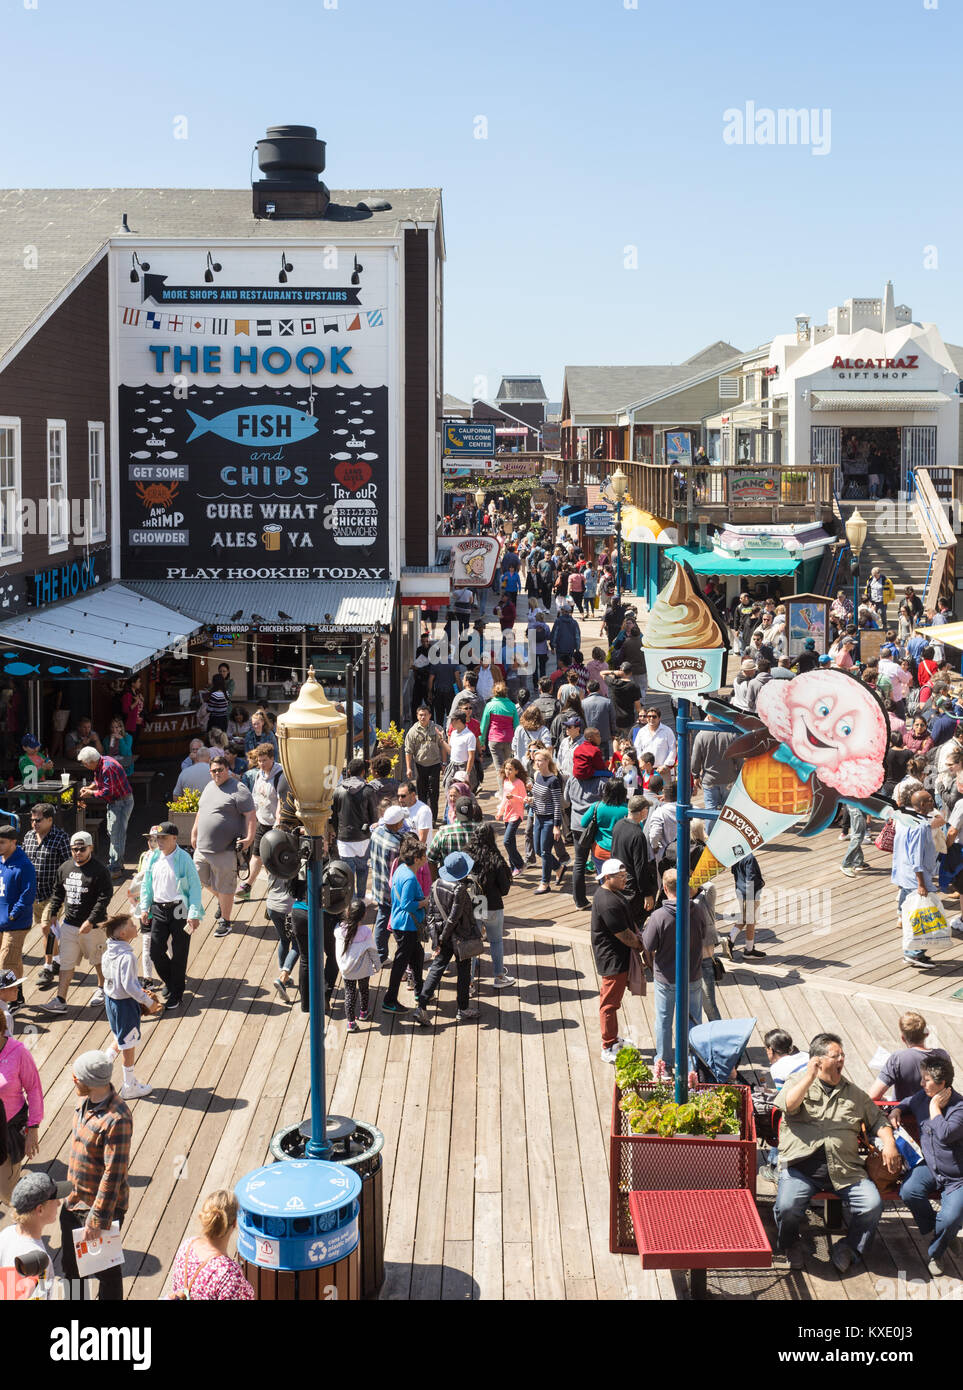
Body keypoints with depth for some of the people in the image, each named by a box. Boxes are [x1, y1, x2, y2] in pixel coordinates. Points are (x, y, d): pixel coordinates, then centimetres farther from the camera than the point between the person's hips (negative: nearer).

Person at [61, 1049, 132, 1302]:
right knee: (70, 1261, 25)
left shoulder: (116, 1119, -30)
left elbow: (114, 1174, -27)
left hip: (102, 1205, -8)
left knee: (106, 1269, 11)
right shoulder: (86, 1102, -3)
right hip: (74, 1200, 9)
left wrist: (98, 1217, -23)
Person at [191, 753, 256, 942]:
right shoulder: (209, 787, 15)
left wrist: (249, 837, -23)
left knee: (224, 887, 0)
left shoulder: (238, 789, -11)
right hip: (202, 847, 8)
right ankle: (221, 900, 43)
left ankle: (225, 921, 13)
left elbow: (250, 815, -14)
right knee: (203, 879, 17)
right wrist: (194, 833, 24)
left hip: (225, 850, -8)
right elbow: (201, 812, 25)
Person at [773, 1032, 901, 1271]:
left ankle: (849, 1247, 8)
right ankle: (790, 1246, 8)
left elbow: (878, 1120, 25)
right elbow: (789, 1106, -9)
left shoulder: (854, 1093, 23)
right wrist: (810, 1076, -12)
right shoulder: (799, 1081, 11)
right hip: (801, 1164, -3)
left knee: (873, 1203, -20)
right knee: (787, 1207, -27)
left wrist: (889, 1143, 6)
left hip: (844, 1168, 3)